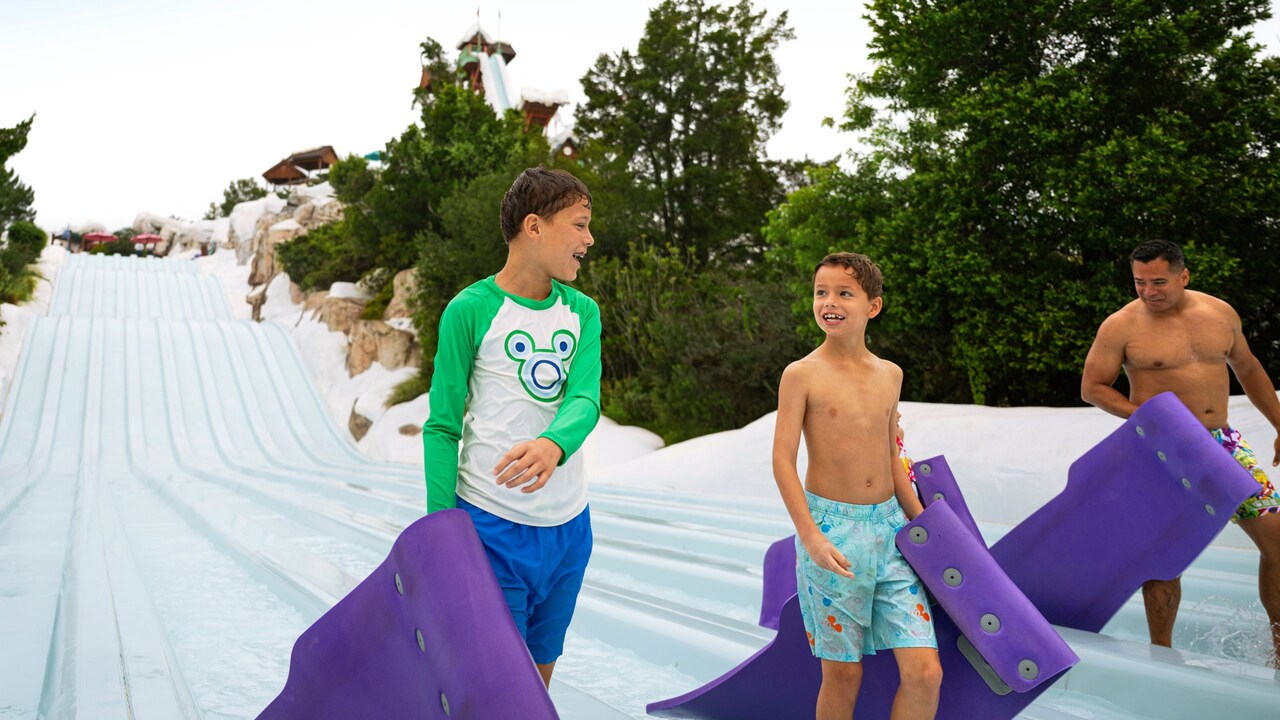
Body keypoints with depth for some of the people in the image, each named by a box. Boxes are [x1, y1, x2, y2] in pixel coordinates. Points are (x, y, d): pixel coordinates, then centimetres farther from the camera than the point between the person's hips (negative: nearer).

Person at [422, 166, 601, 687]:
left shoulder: (583, 312, 6)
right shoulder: (470, 311, -9)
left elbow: (585, 400, -10)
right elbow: (442, 428, -7)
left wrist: (553, 444, -33)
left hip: (569, 526, 5)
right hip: (492, 527, -5)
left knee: (541, 670, 17)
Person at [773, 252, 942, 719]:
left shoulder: (890, 375, 8)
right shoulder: (802, 374, -7)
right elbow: (783, 460, -10)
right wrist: (811, 537, -18)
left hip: (889, 526, 5)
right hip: (831, 528, -4)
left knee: (925, 673, 0)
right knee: (843, 672, 5)